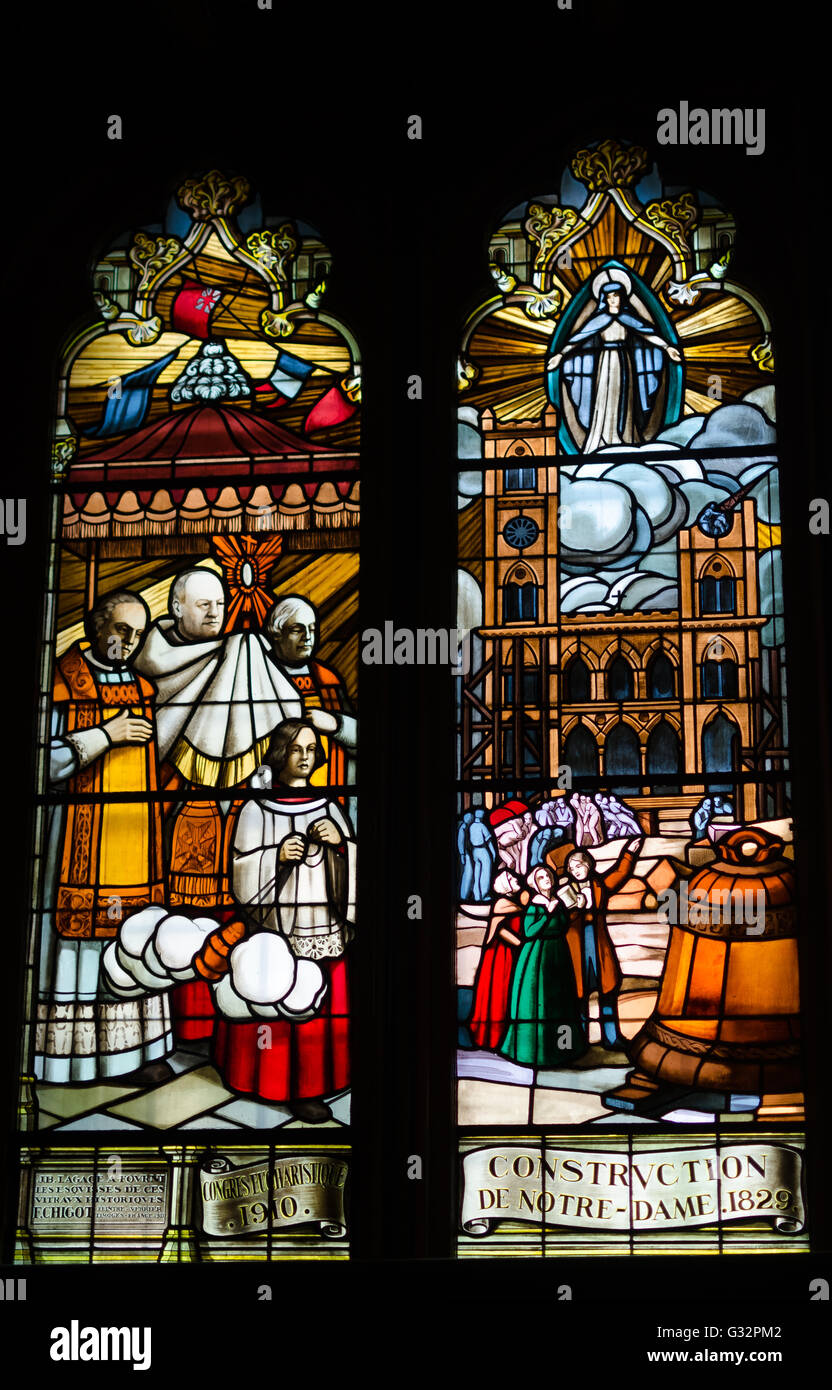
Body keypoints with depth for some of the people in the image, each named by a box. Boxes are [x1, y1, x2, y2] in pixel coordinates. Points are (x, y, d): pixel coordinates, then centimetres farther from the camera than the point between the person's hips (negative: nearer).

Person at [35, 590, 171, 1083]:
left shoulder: (143, 684, 14)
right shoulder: (66, 679, -3)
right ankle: (71, 1052, 3)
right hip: (84, 829, -5)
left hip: (138, 829, 5)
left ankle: (139, 1049, 10)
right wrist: (104, 736, -15)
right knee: (79, 933, -4)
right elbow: (45, 760, -11)